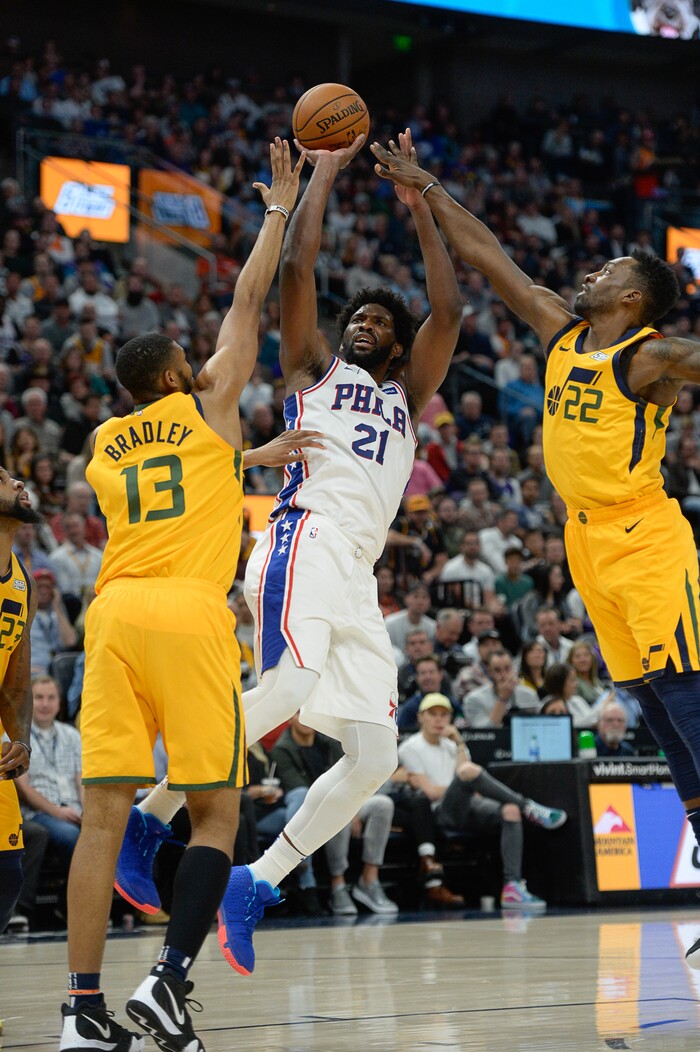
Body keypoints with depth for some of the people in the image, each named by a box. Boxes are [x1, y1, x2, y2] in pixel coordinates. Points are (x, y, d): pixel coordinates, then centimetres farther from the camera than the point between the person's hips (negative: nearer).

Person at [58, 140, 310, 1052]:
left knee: (104, 814, 0)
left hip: (113, 614, 4)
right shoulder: (205, 406, 11)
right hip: (189, 611, -4)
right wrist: (279, 210, 28)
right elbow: (248, 301, 18)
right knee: (216, 812, 2)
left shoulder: (102, 445, 22)